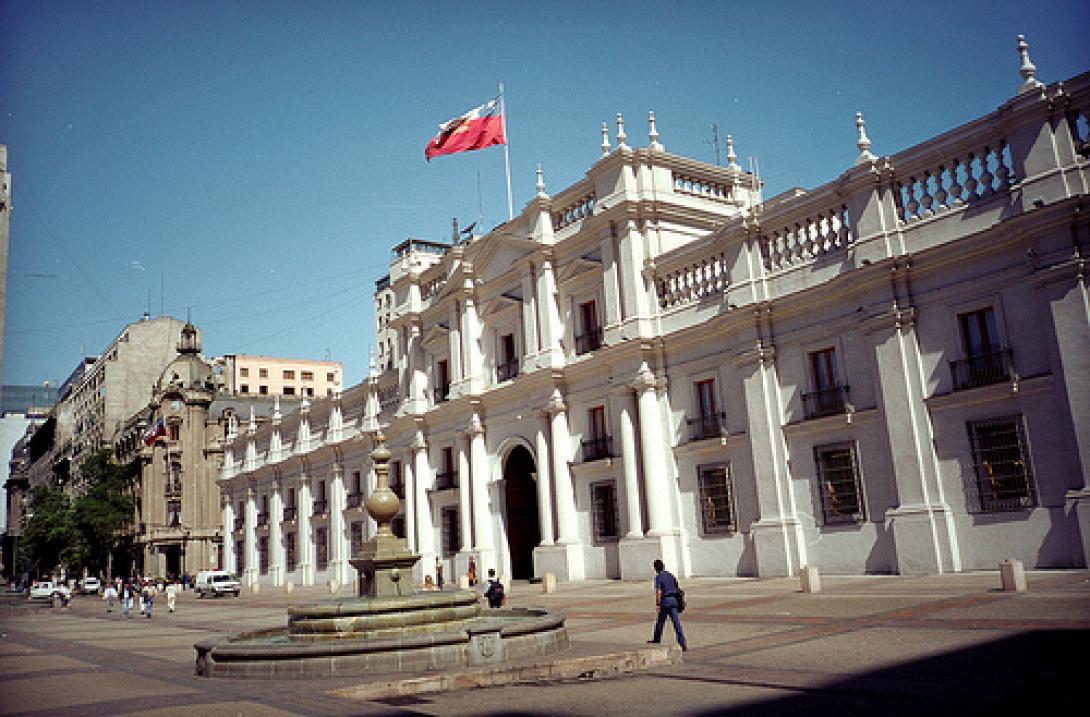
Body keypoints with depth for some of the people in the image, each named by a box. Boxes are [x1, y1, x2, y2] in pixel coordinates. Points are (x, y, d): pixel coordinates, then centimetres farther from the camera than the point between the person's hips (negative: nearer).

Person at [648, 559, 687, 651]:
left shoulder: (658, 577, -7)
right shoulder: (670, 575, 12)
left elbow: (658, 592, -15)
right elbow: (676, 588, 17)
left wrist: (657, 604, -14)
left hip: (665, 600, -5)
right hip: (673, 599, 5)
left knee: (660, 622, 11)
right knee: (676, 622, 0)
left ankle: (657, 641, 26)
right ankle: (683, 643, -8)